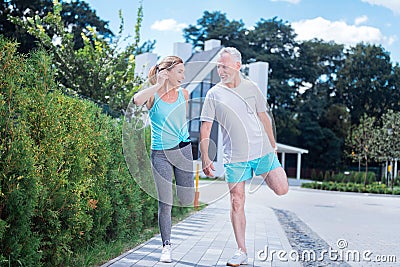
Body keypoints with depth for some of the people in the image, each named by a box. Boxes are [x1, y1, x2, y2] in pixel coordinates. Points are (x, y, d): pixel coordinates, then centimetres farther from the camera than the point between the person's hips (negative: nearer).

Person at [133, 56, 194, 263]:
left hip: (183, 150, 4)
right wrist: (158, 85, -23)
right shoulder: (153, 95, -7)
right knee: (165, 203, -3)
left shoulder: (183, 94, 5)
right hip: (160, 154, -3)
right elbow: (137, 100, -31)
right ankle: (166, 247, 11)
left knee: (187, 200, 8)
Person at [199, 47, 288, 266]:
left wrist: (273, 144, 18)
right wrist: (205, 157, -10)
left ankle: (265, 176, 25)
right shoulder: (214, 94, 1)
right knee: (236, 203, -1)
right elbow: (205, 128, -2)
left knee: (281, 189, -11)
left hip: (262, 150, 2)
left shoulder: (251, 88, 8)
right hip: (235, 157, -1)